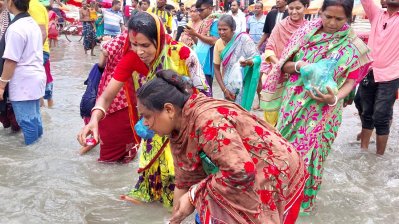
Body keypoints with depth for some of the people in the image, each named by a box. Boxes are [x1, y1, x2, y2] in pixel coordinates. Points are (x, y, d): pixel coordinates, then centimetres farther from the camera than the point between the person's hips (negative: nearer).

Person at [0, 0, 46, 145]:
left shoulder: (15, 28, -19)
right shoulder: (33, 24, 10)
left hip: (23, 82, -9)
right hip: (36, 77, 9)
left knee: (26, 121, 0)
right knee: (34, 117, 18)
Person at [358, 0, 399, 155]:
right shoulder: (376, 14, 7)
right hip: (368, 73, 3)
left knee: (381, 118, -1)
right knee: (367, 114, 15)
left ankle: (379, 157, 11)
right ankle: (363, 150, 28)